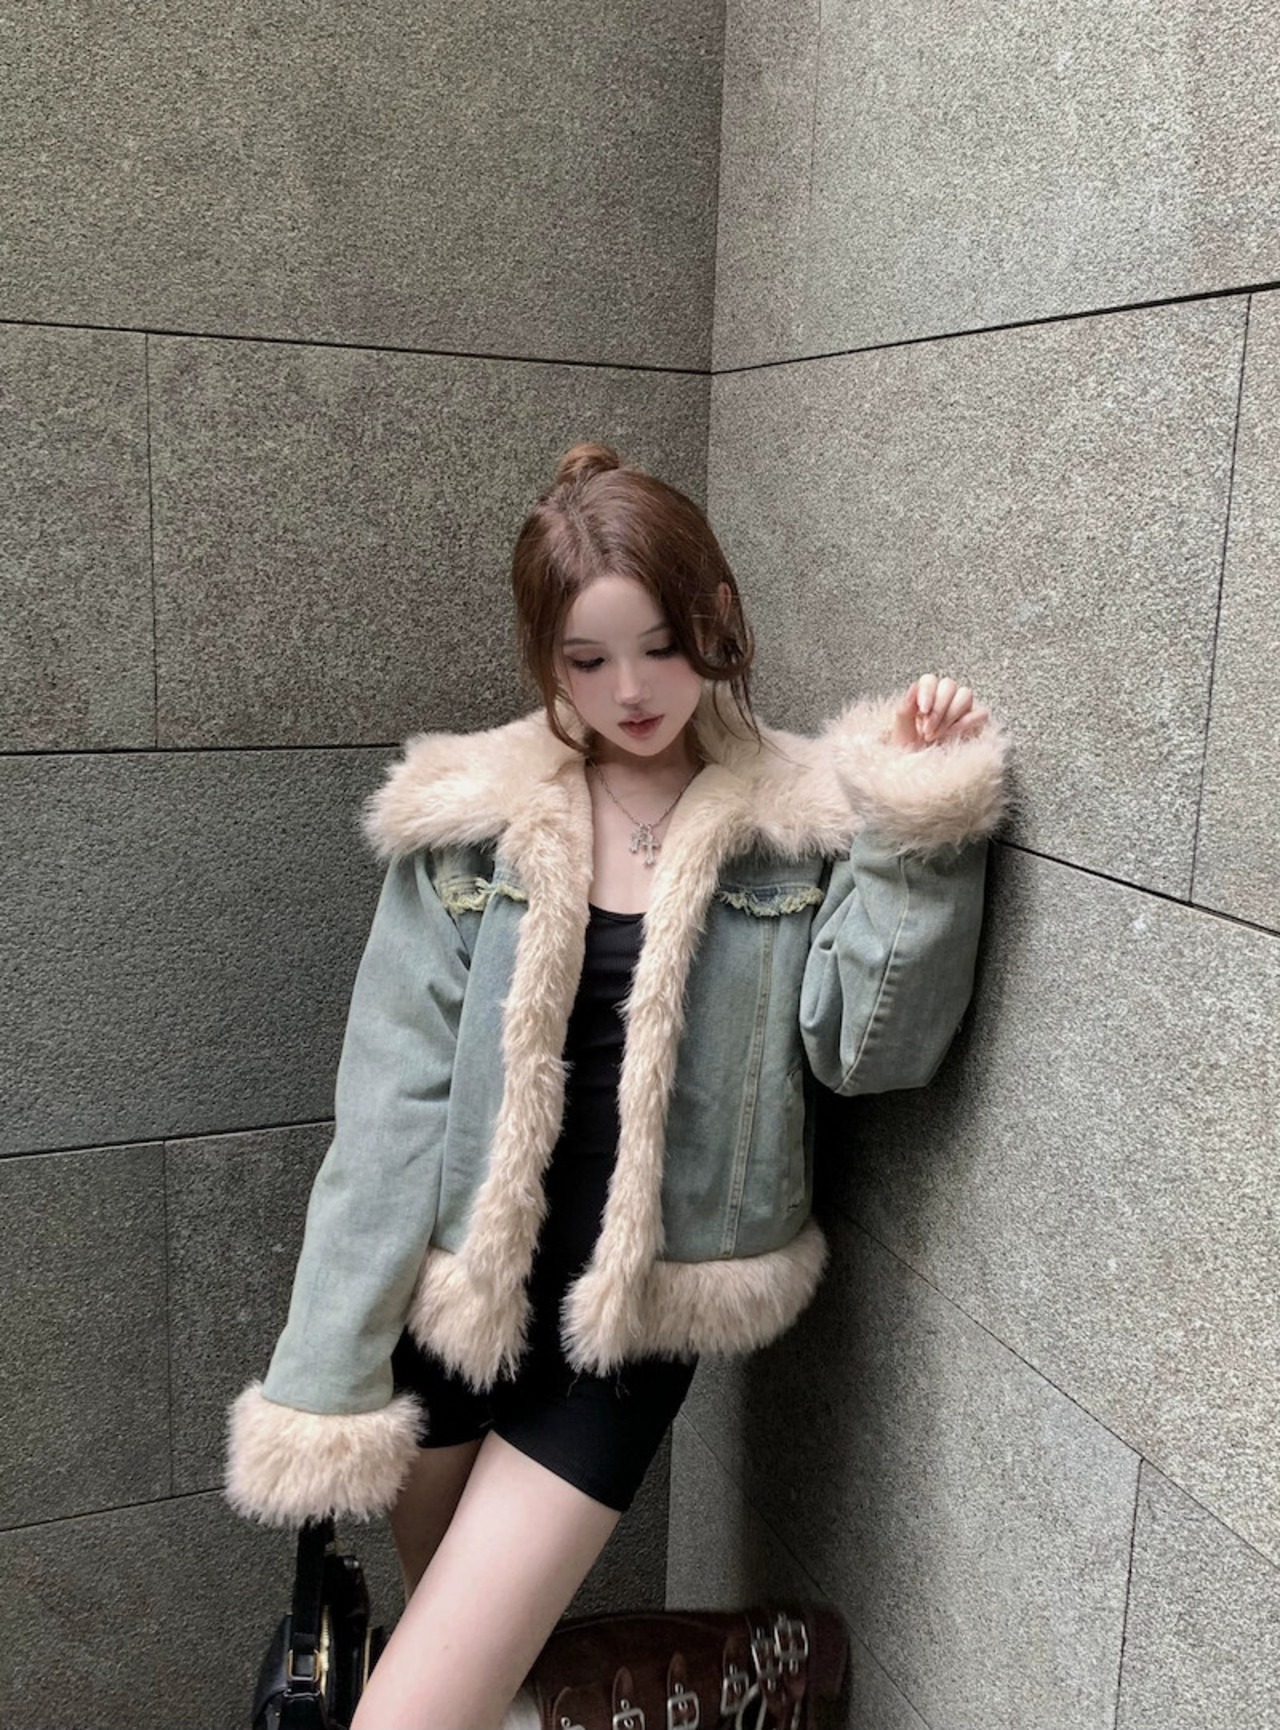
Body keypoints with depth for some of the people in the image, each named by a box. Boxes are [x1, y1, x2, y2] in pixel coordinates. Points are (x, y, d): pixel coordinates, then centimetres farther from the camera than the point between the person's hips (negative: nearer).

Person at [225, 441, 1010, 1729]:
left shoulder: (796, 823, -5)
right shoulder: (468, 821, -6)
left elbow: (867, 1047, -11)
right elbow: (392, 1102, -7)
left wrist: (922, 826, -18)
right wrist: (323, 1394, -6)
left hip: (633, 1315, -1)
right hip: (450, 1299, 2)